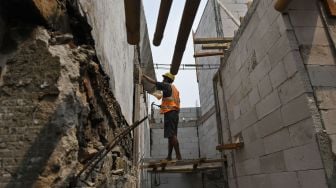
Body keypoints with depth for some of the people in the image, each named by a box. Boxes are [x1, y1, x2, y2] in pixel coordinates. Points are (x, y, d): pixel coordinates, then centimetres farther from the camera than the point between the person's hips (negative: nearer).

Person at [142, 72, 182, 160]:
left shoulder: (167, 86, 0)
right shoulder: (174, 89, 25)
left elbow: (153, 82, -1)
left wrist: (143, 75, 13)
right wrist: (164, 105, 26)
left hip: (169, 113, -9)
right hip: (175, 113, 9)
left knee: (172, 135, -13)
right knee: (171, 135, 8)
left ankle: (179, 156, -15)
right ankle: (169, 156, 10)